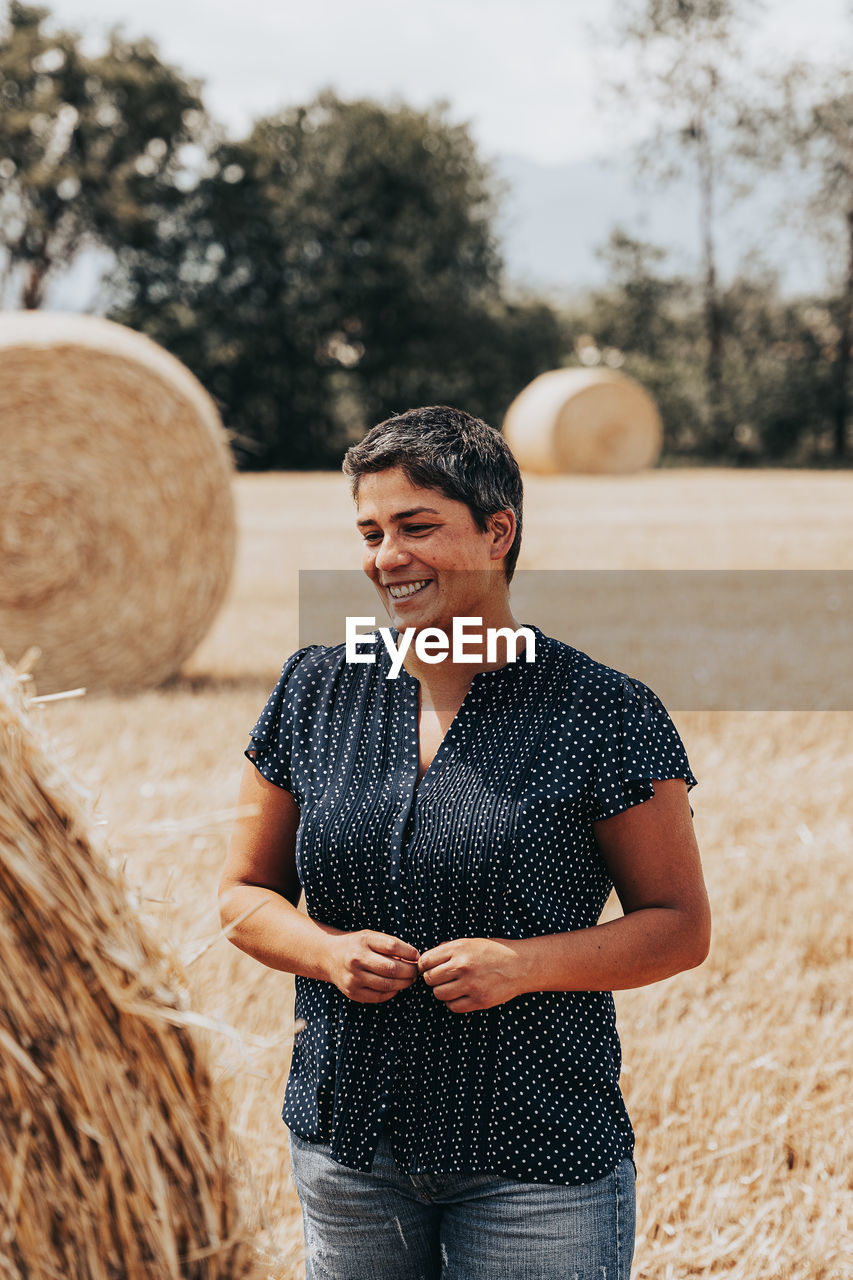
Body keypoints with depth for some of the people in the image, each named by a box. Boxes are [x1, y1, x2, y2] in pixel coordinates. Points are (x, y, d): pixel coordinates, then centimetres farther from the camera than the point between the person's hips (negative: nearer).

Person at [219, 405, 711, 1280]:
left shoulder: (607, 714, -7)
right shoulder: (315, 692, 3)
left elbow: (681, 925, -3)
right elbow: (244, 893, 9)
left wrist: (524, 963, -18)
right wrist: (328, 951, -12)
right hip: (345, 1146, 3)